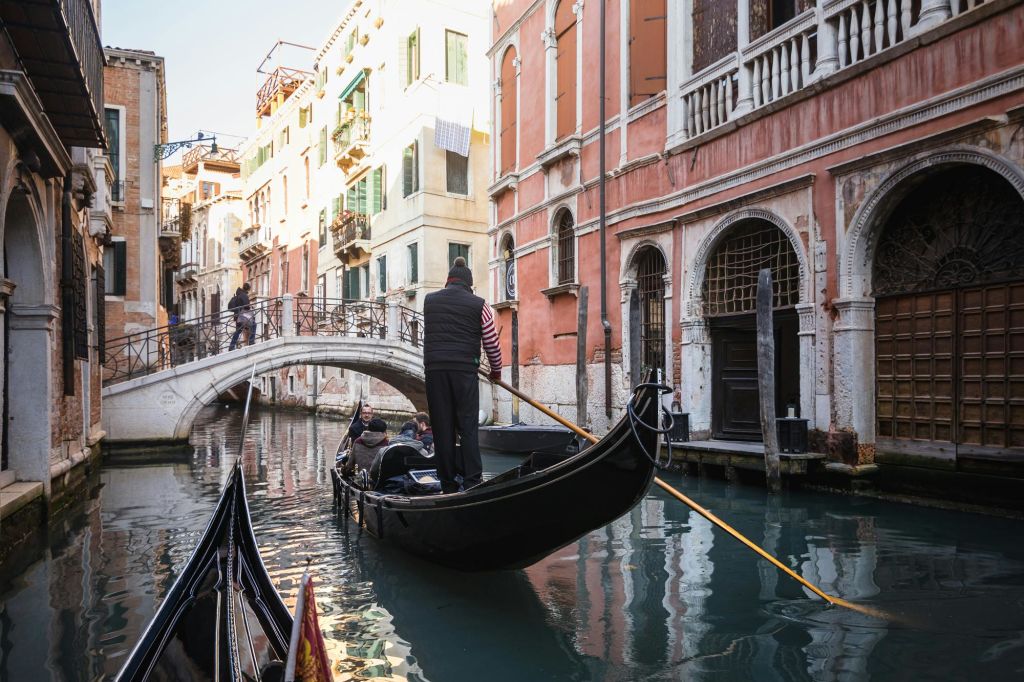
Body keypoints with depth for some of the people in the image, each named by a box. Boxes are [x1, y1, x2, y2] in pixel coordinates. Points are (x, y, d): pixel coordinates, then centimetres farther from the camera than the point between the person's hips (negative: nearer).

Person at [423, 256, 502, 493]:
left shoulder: (429, 301, 12)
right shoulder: (478, 304, 3)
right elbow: (491, 342, 5)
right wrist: (496, 370, 20)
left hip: (434, 369, 2)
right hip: (464, 370, -2)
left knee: (442, 428, 6)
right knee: (467, 427, 3)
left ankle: (448, 485, 9)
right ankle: (472, 481, -1)